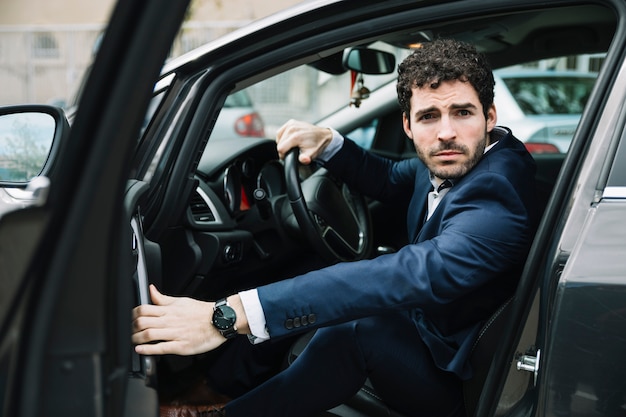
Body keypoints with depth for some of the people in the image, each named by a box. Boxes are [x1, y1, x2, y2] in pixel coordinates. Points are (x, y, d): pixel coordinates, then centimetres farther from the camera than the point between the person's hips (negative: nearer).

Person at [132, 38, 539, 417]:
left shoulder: (496, 193, -32)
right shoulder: (454, 161, -5)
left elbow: (421, 274, -48)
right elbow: (389, 180, 17)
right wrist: (329, 142, -4)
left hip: (457, 380, -9)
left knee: (355, 327, -30)